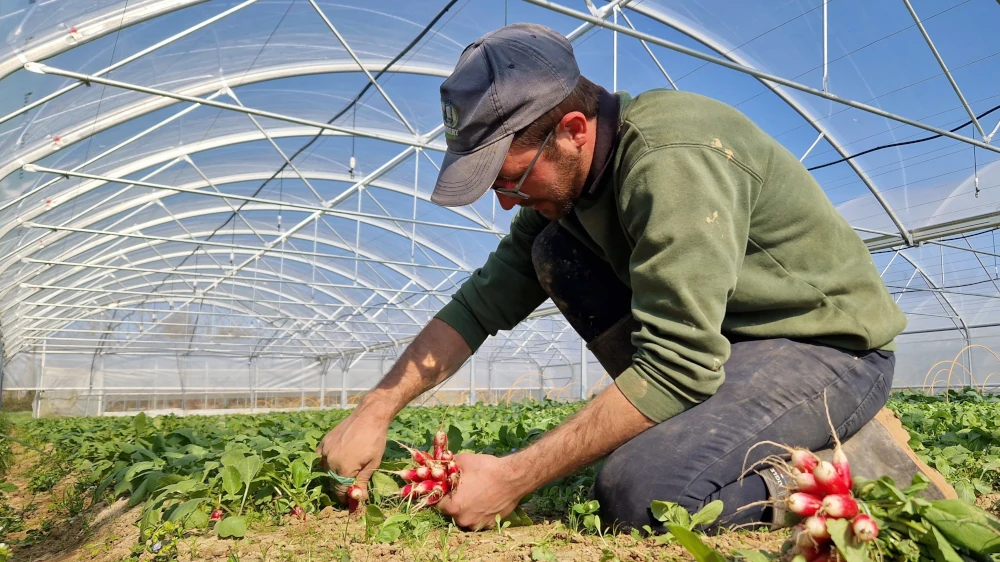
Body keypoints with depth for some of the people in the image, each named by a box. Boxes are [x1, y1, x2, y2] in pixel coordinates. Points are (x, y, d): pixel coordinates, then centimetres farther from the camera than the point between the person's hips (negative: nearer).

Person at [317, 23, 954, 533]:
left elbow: (676, 367, -31)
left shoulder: (675, 157, -28)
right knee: (554, 252, -5)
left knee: (637, 491, -31)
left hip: (832, 345, -8)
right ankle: (702, 427, -2)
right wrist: (375, 411, -5)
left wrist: (514, 478, -26)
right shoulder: (566, 180, 0)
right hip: (714, 335, 8)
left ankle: (866, 458, -7)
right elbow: (481, 304, 3)